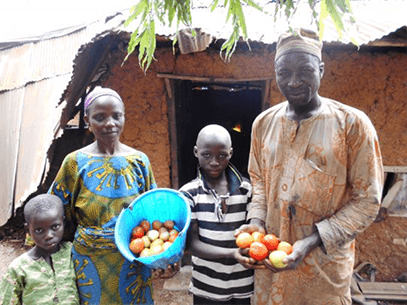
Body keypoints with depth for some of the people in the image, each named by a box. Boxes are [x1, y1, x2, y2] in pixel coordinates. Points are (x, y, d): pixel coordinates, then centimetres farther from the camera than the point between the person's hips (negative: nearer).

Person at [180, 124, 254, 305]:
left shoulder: (246, 189, -6)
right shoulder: (189, 193, -10)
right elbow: (192, 244, -13)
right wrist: (233, 253, -25)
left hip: (242, 284, 1)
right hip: (206, 286, -1)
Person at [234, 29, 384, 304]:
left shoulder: (352, 123, -11)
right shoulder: (263, 123, 1)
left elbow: (367, 200, -10)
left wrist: (311, 242, -19)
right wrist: (256, 222, -9)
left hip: (325, 263, -3)